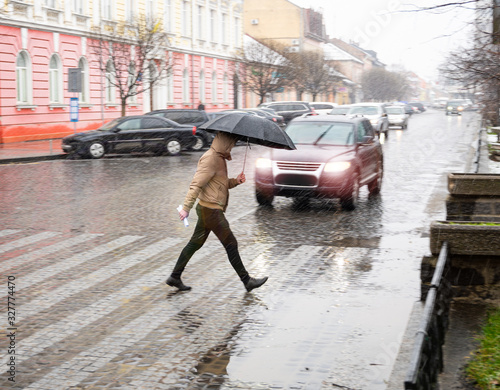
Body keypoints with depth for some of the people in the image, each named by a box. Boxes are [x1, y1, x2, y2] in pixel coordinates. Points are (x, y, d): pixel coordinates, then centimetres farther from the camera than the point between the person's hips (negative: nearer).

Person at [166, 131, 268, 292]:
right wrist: (186, 208, -26)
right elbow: (196, 184, -23)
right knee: (231, 244, -2)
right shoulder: (210, 159, -17)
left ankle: (175, 277, 20)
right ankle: (247, 281, 7)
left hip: (208, 209, 10)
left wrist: (235, 181, 5)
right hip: (211, 209, -10)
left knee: (195, 243, 14)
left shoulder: (219, 158, 15)